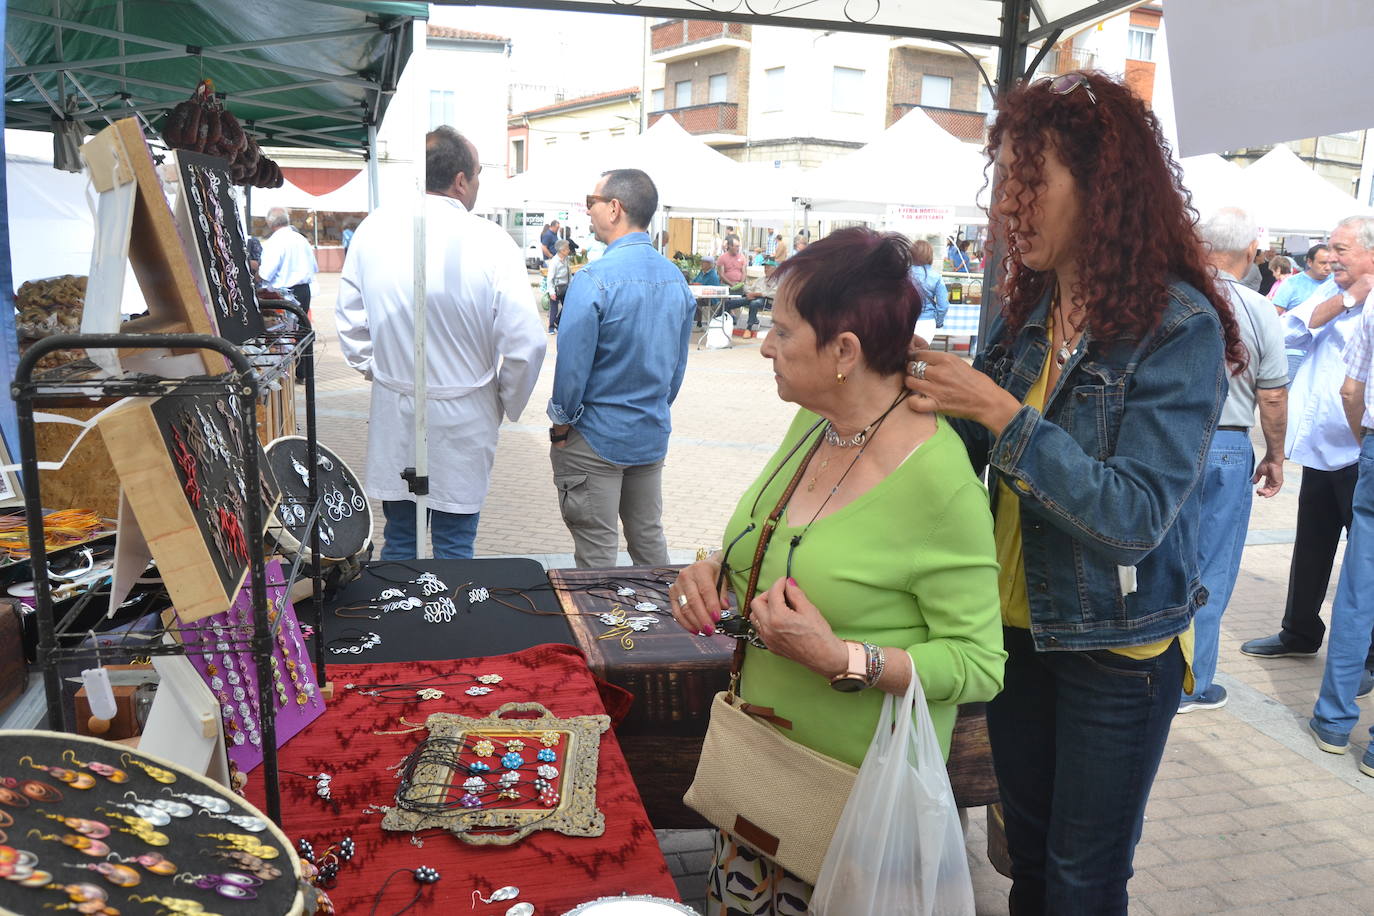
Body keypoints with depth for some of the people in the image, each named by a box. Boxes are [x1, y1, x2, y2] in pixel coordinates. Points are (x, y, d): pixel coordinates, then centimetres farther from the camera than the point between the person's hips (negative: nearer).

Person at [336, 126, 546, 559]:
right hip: (462, 418, -3)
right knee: (454, 546, 10)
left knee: (399, 541, 16)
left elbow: (349, 321, 6)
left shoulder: (372, 230, -4)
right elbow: (525, 343, -17)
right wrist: (508, 404, 0)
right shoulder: (491, 243, -16)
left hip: (392, 414, 3)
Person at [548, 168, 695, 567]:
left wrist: (561, 423, -3)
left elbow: (572, 363, -17)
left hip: (597, 439, -6)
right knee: (649, 539, 19)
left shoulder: (593, 279, -19)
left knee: (596, 551, 6)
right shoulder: (676, 277, 2)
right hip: (653, 435, 6)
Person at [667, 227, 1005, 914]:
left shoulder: (940, 481, -24)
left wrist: (840, 659, -30)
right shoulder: (810, 426, 0)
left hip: (859, 799, -7)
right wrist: (716, 571, -4)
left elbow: (979, 665, -20)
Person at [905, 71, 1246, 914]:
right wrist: (930, 394, -15)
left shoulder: (1179, 328, -18)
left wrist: (1001, 412, -30)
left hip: (1118, 654, -5)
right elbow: (973, 458, 4)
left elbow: (1135, 516, -25)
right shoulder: (1026, 312, -1)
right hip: (1018, 630, 5)